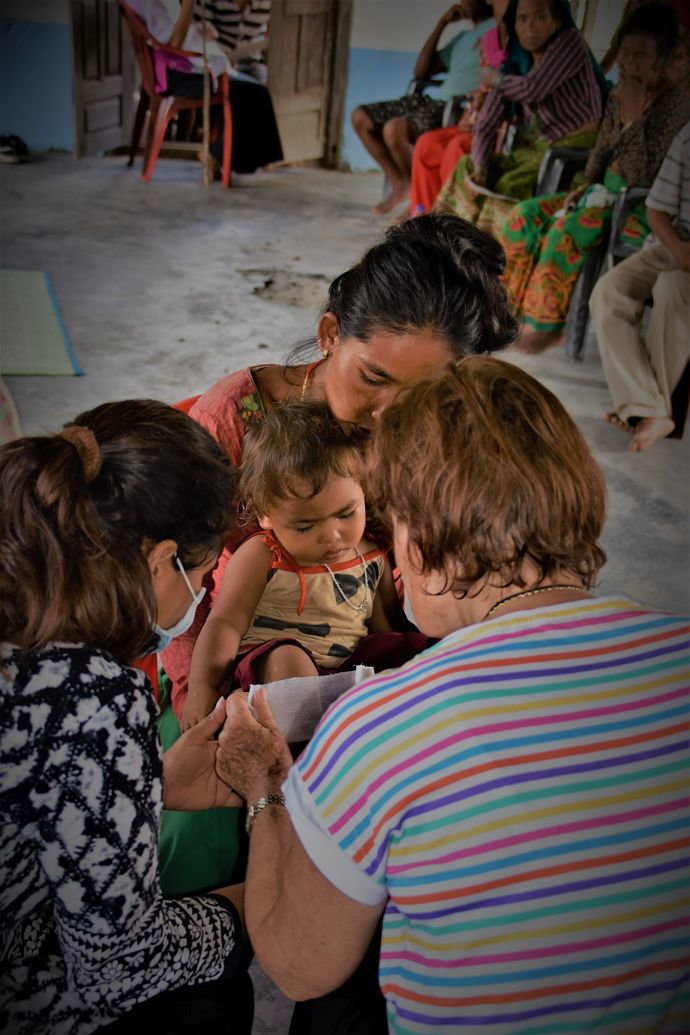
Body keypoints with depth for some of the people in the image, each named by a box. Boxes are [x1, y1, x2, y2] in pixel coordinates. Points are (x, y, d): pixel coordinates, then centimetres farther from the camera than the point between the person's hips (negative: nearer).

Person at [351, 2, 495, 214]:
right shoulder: (463, 37, 27)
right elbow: (421, 71, 21)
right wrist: (442, 23, 18)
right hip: (437, 103, 9)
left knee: (394, 129, -33)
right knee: (360, 117, 3)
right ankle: (400, 184, 7)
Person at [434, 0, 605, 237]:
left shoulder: (570, 42, -11)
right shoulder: (515, 64, 5)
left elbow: (532, 90, -24)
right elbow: (486, 124, 1)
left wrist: (494, 79, -5)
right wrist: (479, 169, -16)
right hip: (536, 147, 7)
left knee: (511, 186, -25)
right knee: (466, 169, 0)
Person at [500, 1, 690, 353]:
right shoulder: (619, 93, 6)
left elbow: (642, 174, -23)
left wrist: (634, 115, -26)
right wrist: (585, 185, 0)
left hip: (643, 206, -7)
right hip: (607, 191, 8)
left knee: (569, 229, -32)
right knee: (526, 215, -10)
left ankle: (548, 322, -19)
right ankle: (507, 303, -3)